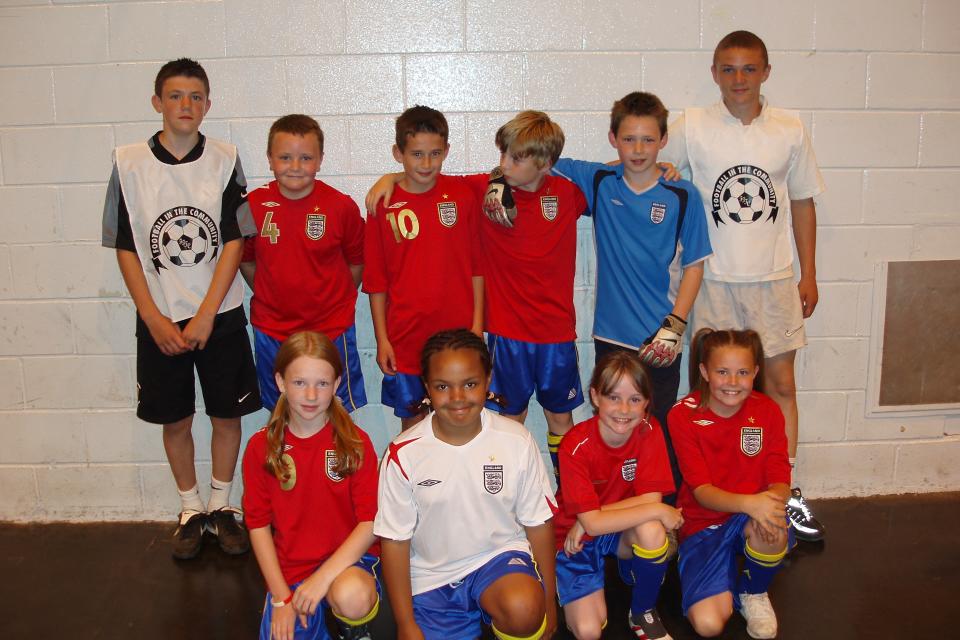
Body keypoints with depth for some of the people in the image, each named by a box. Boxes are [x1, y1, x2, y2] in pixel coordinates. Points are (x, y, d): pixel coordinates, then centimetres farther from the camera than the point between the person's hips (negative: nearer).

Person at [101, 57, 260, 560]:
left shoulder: (224, 160, -3)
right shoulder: (128, 163, -3)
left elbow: (234, 241, -6)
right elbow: (125, 248, -1)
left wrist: (205, 316, -12)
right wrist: (155, 320, -8)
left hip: (219, 316, 0)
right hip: (159, 320, 0)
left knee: (226, 416, 8)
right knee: (175, 420, 10)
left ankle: (221, 505, 27)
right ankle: (190, 509, 29)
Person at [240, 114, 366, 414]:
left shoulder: (341, 206, -10)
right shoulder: (253, 205, -6)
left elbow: (356, 262, 2)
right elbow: (246, 260, 8)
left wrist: (335, 300, -2)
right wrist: (270, 297, 4)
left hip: (332, 329, -2)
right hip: (272, 330, 2)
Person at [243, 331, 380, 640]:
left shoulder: (355, 441, -7)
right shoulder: (261, 447, -2)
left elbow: (371, 522, -10)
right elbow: (258, 525, 1)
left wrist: (323, 578, -20)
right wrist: (282, 598, -5)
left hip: (347, 559, -2)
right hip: (289, 570, 3)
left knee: (352, 598, -34)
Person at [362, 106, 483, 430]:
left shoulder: (463, 196, -1)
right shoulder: (384, 205, -2)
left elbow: (477, 266, 3)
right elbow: (376, 280, 2)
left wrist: (476, 324, -1)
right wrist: (382, 339, 0)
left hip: (457, 331, 0)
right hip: (404, 339, 0)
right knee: (412, 424, 11)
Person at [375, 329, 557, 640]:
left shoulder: (516, 440, -11)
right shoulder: (404, 454, -13)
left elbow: (538, 523, -1)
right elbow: (395, 540, -5)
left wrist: (548, 599, 4)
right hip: (431, 578, 2)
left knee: (524, 611, -31)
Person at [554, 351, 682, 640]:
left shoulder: (649, 430, -15)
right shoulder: (576, 445, -25)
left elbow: (650, 498, -19)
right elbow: (591, 522, -26)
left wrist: (591, 517, -24)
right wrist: (657, 511, -26)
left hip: (623, 530, 3)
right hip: (576, 537, -3)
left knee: (651, 530, -32)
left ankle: (643, 613, -5)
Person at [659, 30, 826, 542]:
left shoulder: (789, 130, 3)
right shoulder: (692, 128, -3)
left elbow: (802, 202, 9)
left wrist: (808, 274, 8)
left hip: (773, 279, 2)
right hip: (715, 281, -1)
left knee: (780, 384, 6)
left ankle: (787, 491, 20)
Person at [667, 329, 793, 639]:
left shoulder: (767, 410, -5)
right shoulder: (683, 415, -12)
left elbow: (780, 481, -9)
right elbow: (701, 490, -18)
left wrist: (772, 501, -34)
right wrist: (749, 502, -38)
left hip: (752, 520, 2)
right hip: (703, 523, -2)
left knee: (772, 529, -37)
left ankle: (754, 593, -2)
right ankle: (728, 580, 15)